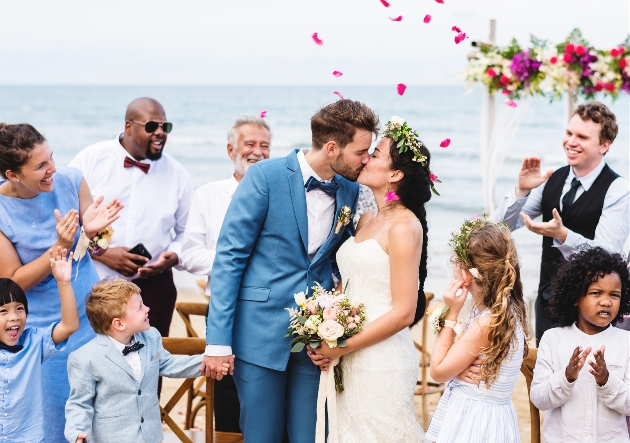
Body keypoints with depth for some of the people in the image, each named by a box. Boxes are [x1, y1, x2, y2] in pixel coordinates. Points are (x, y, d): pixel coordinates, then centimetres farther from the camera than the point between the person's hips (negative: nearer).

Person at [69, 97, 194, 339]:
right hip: (91, 286, -2)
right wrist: (101, 253, -14)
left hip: (152, 288, 2)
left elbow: (187, 233, 13)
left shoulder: (177, 174, 4)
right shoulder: (90, 160, -3)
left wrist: (172, 257, -8)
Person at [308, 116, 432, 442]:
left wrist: (342, 348, -13)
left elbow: (403, 313, -16)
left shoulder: (404, 227, -12)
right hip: (351, 360, 7)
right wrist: (323, 339, -1)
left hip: (382, 360, -7)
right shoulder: (366, 220, 11)